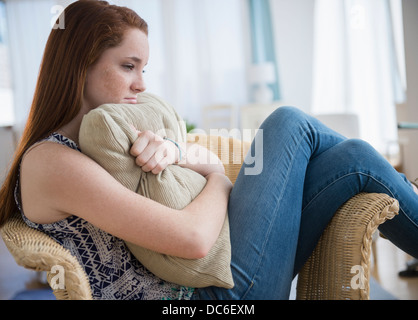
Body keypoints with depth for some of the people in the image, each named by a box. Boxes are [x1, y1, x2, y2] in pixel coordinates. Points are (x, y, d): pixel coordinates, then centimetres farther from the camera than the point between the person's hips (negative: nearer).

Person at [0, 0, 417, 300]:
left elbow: (205, 158, 12)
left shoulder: (90, 141, 13)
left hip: (198, 288, 8)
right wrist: (218, 180, -6)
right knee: (289, 124, -7)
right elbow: (192, 238, -26)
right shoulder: (50, 161, -16)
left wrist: (172, 150, -10)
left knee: (351, 157, -2)